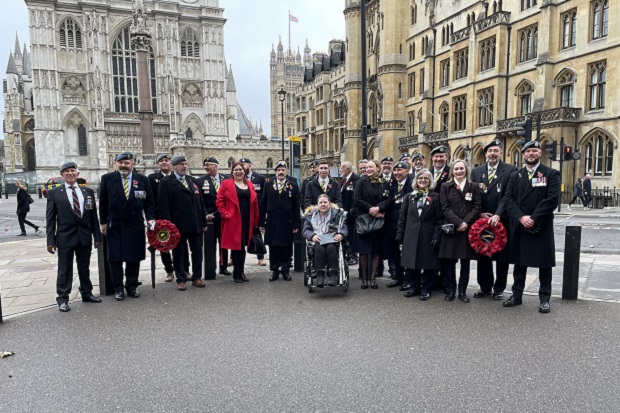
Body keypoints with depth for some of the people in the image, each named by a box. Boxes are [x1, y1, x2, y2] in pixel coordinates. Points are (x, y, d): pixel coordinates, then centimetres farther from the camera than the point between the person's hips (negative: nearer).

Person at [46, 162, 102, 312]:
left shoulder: (88, 191, 6)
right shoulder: (54, 193, -1)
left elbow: (93, 215, 7)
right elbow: (50, 219, -2)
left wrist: (97, 236, 5)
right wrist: (50, 240, -7)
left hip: (85, 236, 3)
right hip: (65, 237, -3)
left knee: (84, 267, 14)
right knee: (64, 269, 5)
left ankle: (86, 293, 29)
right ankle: (62, 298, 16)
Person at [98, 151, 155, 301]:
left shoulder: (143, 180, 2)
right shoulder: (107, 179, 0)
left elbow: (149, 202, 6)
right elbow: (103, 202, 5)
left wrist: (150, 218, -7)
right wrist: (103, 222, 4)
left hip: (135, 226, 1)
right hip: (114, 226, -1)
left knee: (134, 258, 8)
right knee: (115, 259, 6)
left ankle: (132, 287, 22)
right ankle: (118, 289, 19)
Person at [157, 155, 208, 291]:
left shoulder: (192, 181, 14)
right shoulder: (166, 182, -3)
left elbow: (200, 202, 13)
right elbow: (163, 205, -9)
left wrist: (204, 222, 9)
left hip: (196, 224, 5)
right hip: (178, 225, -5)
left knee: (197, 252, 10)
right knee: (179, 253, 7)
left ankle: (197, 277, 24)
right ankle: (181, 279, 19)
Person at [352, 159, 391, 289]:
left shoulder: (383, 184, 5)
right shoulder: (361, 182, 0)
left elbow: (387, 200, 0)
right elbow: (357, 199, -7)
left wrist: (378, 208, -17)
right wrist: (370, 208, -16)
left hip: (378, 219, 2)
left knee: (377, 249, 4)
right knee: (363, 249, 0)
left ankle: (372, 277, 14)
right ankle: (364, 277, 10)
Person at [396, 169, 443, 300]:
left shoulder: (435, 197, 2)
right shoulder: (409, 197, 9)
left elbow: (439, 219, -3)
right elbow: (402, 217, 8)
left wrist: (437, 236, -11)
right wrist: (400, 235, 2)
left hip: (428, 236, -2)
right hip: (411, 236, 3)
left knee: (428, 263, 4)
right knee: (411, 263, 6)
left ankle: (426, 289, 17)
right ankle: (414, 287, 21)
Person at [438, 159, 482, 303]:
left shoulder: (474, 187, 8)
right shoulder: (445, 187, 5)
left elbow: (477, 207, 0)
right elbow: (445, 208, -3)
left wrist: (466, 222, -14)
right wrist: (458, 223, -14)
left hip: (468, 229, 1)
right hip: (451, 228, -1)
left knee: (465, 261, 7)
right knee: (449, 261, 1)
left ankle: (462, 291, 17)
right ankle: (450, 290, 14)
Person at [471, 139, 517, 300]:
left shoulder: (510, 170, -3)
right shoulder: (476, 171, 8)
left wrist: (498, 215, -21)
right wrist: (480, 213, -7)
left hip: (502, 220, -3)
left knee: (502, 256, 7)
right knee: (482, 255, 10)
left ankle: (499, 289, 20)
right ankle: (485, 287, 24)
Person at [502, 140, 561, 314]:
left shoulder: (551, 174, 0)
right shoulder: (515, 176, 10)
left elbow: (552, 200, -11)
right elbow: (508, 199, 0)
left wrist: (533, 219, -17)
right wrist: (521, 217, -15)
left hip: (542, 227, -2)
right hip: (519, 226, 3)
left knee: (544, 263, 5)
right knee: (519, 262, 10)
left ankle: (544, 299, 16)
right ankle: (517, 295, 20)